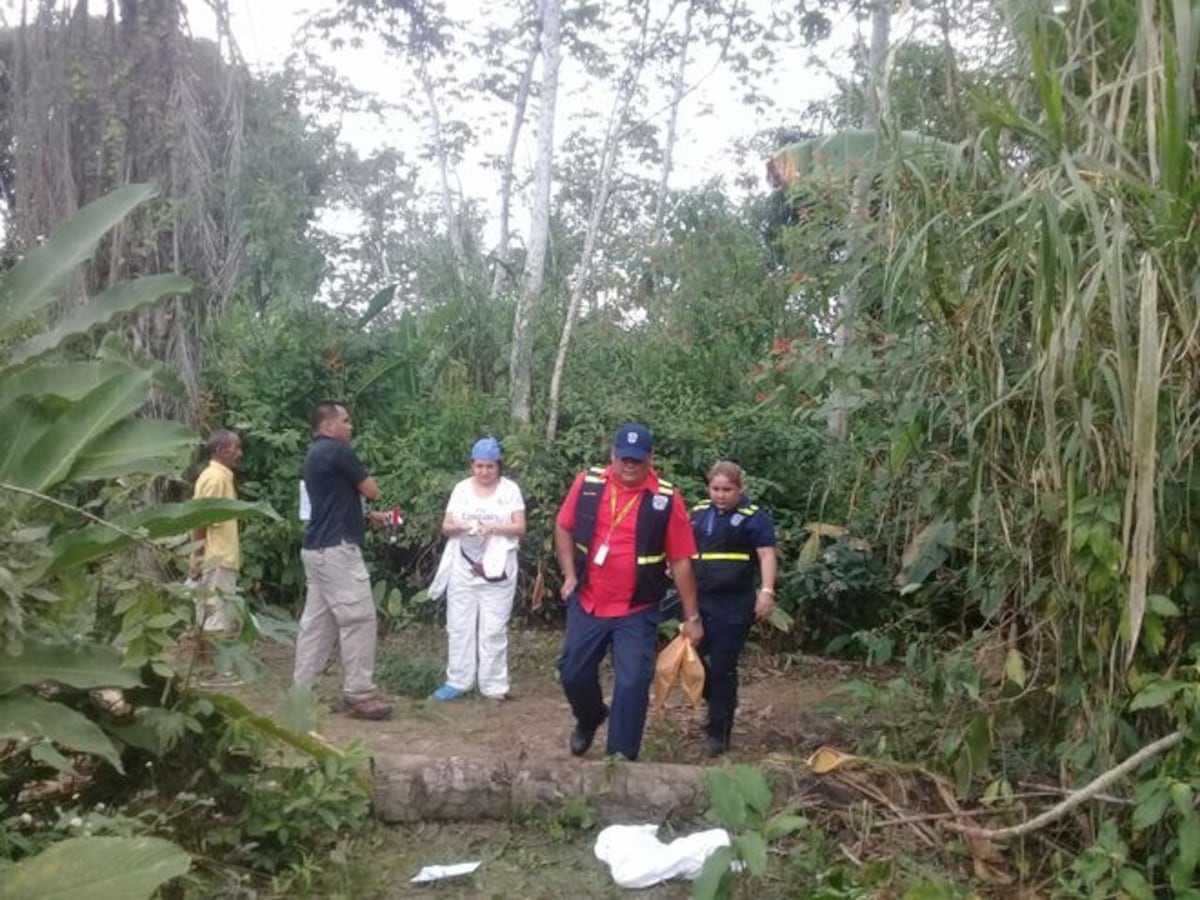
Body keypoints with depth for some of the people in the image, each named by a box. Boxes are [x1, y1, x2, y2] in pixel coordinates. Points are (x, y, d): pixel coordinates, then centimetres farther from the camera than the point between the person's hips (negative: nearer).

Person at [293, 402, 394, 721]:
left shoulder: (315, 454, 18)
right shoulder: (338, 451, -12)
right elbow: (372, 491, -7)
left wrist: (371, 516, 17)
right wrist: (363, 479, 12)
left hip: (318, 548, 10)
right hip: (337, 549, -10)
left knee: (317, 621, 11)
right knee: (358, 618, -6)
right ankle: (359, 694, -3)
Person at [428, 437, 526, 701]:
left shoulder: (510, 489, -1)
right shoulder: (461, 489, 6)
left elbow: (520, 528, -4)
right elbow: (446, 527, 6)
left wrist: (495, 527, -21)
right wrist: (461, 526, -16)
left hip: (497, 570, -3)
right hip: (463, 569, 3)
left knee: (493, 629, -1)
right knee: (459, 626, 5)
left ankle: (494, 685, 6)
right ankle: (458, 681, 14)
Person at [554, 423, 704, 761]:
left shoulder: (666, 499, -11)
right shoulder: (587, 484, -5)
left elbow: (681, 561, -6)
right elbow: (563, 528, 10)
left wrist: (692, 617, -3)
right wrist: (570, 575, 2)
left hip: (637, 612, -2)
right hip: (586, 604, 3)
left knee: (632, 684, -4)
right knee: (573, 673, 13)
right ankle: (589, 719, 45)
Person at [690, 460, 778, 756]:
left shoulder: (753, 516, -6)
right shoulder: (699, 512, 11)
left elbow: (767, 555, -12)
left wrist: (767, 591, -23)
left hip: (733, 606, -6)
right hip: (699, 601, 6)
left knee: (722, 667, 0)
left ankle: (718, 730, 14)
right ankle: (722, 704, 33)